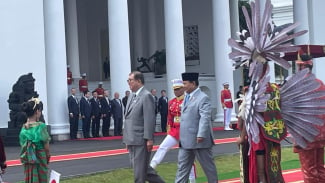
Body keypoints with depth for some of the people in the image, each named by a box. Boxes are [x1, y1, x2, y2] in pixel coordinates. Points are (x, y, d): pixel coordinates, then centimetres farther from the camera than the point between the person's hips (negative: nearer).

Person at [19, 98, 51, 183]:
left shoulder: (24, 127, 1)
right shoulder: (40, 126, -15)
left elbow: (23, 145, 3)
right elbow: (46, 146, -11)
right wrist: (48, 156, 5)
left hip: (27, 160, 5)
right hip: (39, 158, -5)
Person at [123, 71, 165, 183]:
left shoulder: (146, 96, -11)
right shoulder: (132, 96, 15)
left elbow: (150, 119, -16)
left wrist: (149, 139, -20)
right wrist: (127, 139, 17)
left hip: (141, 140, -9)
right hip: (132, 140, 9)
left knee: (140, 168, -2)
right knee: (136, 166, 14)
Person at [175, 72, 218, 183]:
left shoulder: (203, 98, -14)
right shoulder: (187, 97, 14)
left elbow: (205, 118, -22)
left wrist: (201, 135, -30)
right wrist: (181, 136, 19)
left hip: (199, 140, -9)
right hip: (186, 141, 9)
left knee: (208, 166, 6)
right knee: (182, 166, 8)